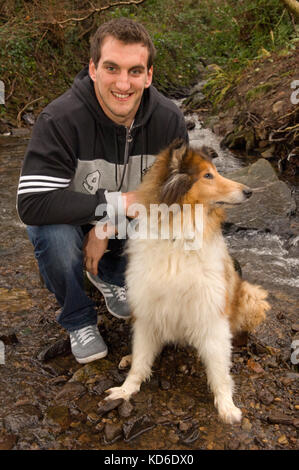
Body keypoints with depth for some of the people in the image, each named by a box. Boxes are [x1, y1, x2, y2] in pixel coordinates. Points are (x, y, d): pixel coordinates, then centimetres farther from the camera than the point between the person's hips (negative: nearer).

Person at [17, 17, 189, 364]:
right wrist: (116, 202, -35)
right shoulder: (59, 120, -29)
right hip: (70, 221, -3)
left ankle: (110, 274, 13)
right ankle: (78, 321, -3)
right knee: (55, 237, -36)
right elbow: (32, 203, -34)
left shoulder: (168, 120, -18)